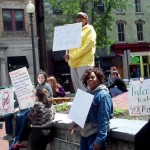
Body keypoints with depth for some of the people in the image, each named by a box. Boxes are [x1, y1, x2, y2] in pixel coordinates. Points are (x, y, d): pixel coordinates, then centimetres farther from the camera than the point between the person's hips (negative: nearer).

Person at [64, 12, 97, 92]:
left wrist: (72, 56, -15)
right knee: (77, 89, 5)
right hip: (73, 63, 7)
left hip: (84, 63, -7)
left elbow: (88, 45, -11)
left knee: (85, 89, -11)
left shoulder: (89, 29, 3)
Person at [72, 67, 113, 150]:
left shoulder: (103, 95, -16)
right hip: (85, 132, 8)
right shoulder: (87, 92, 8)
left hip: (96, 134, -8)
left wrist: (99, 140, -24)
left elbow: (104, 119, -21)